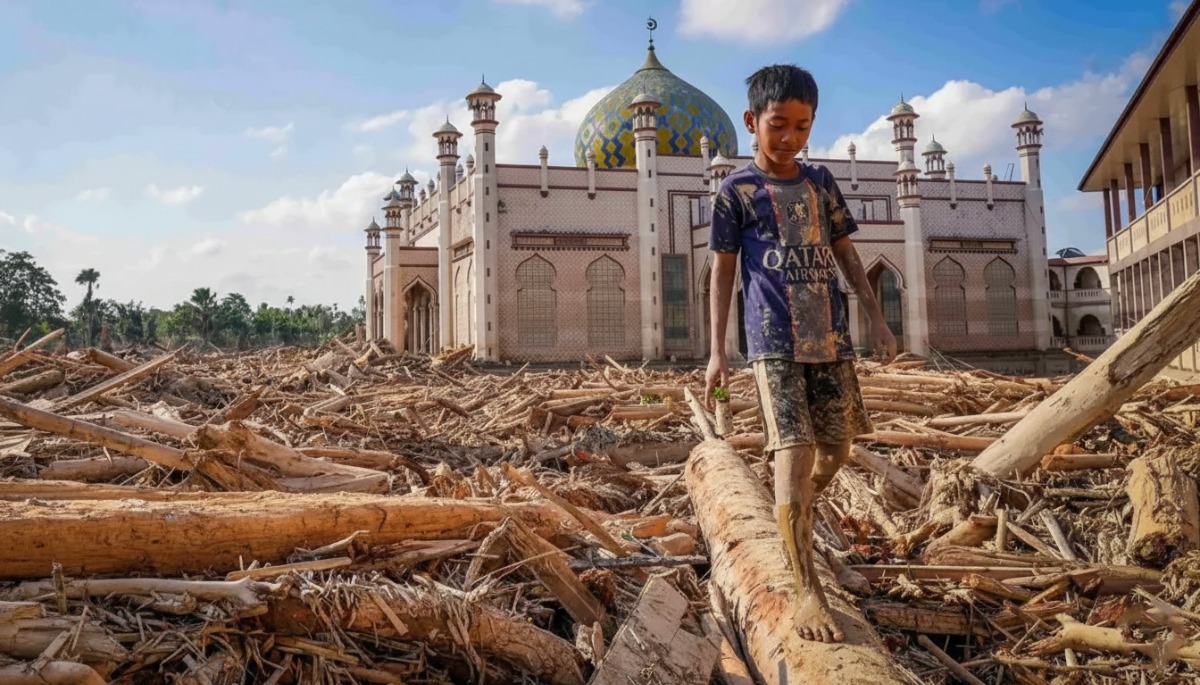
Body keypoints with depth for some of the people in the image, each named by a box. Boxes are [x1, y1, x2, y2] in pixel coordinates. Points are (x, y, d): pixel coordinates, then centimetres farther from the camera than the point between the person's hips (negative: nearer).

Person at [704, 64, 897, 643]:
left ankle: (789, 520, 42)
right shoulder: (736, 191, 1)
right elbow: (723, 272, 2)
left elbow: (846, 255, 17)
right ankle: (808, 591, -9)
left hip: (832, 340, 5)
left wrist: (878, 321, 11)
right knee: (794, 455, -13)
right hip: (775, 344, -5)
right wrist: (717, 351, -3)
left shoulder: (820, 182, 13)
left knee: (835, 451, 11)